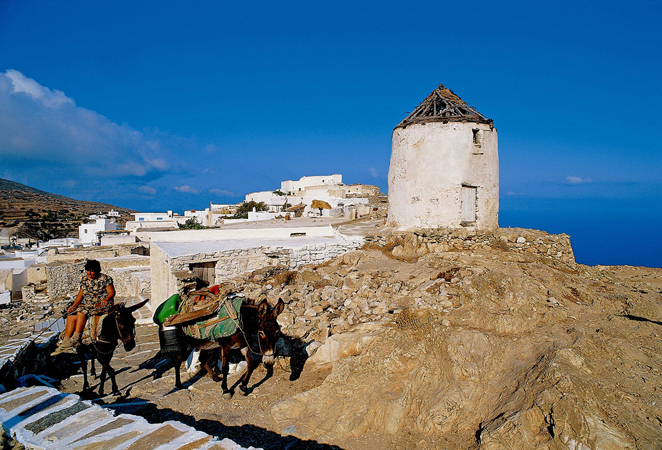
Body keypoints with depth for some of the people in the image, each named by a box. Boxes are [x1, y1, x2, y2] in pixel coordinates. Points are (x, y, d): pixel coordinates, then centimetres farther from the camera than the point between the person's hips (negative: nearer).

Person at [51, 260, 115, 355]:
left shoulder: (104, 279, -5)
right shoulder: (84, 279, 13)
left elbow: (112, 292, -8)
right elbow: (81, 294, 13)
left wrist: (104, 301, -25)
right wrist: (74, 305, 0)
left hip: (101, 305, -7)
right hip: (86, 304, 7)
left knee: (81, 312, -28)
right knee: (71, 316, -14)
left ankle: (75, 339, -26)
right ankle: (65, 342, -17)